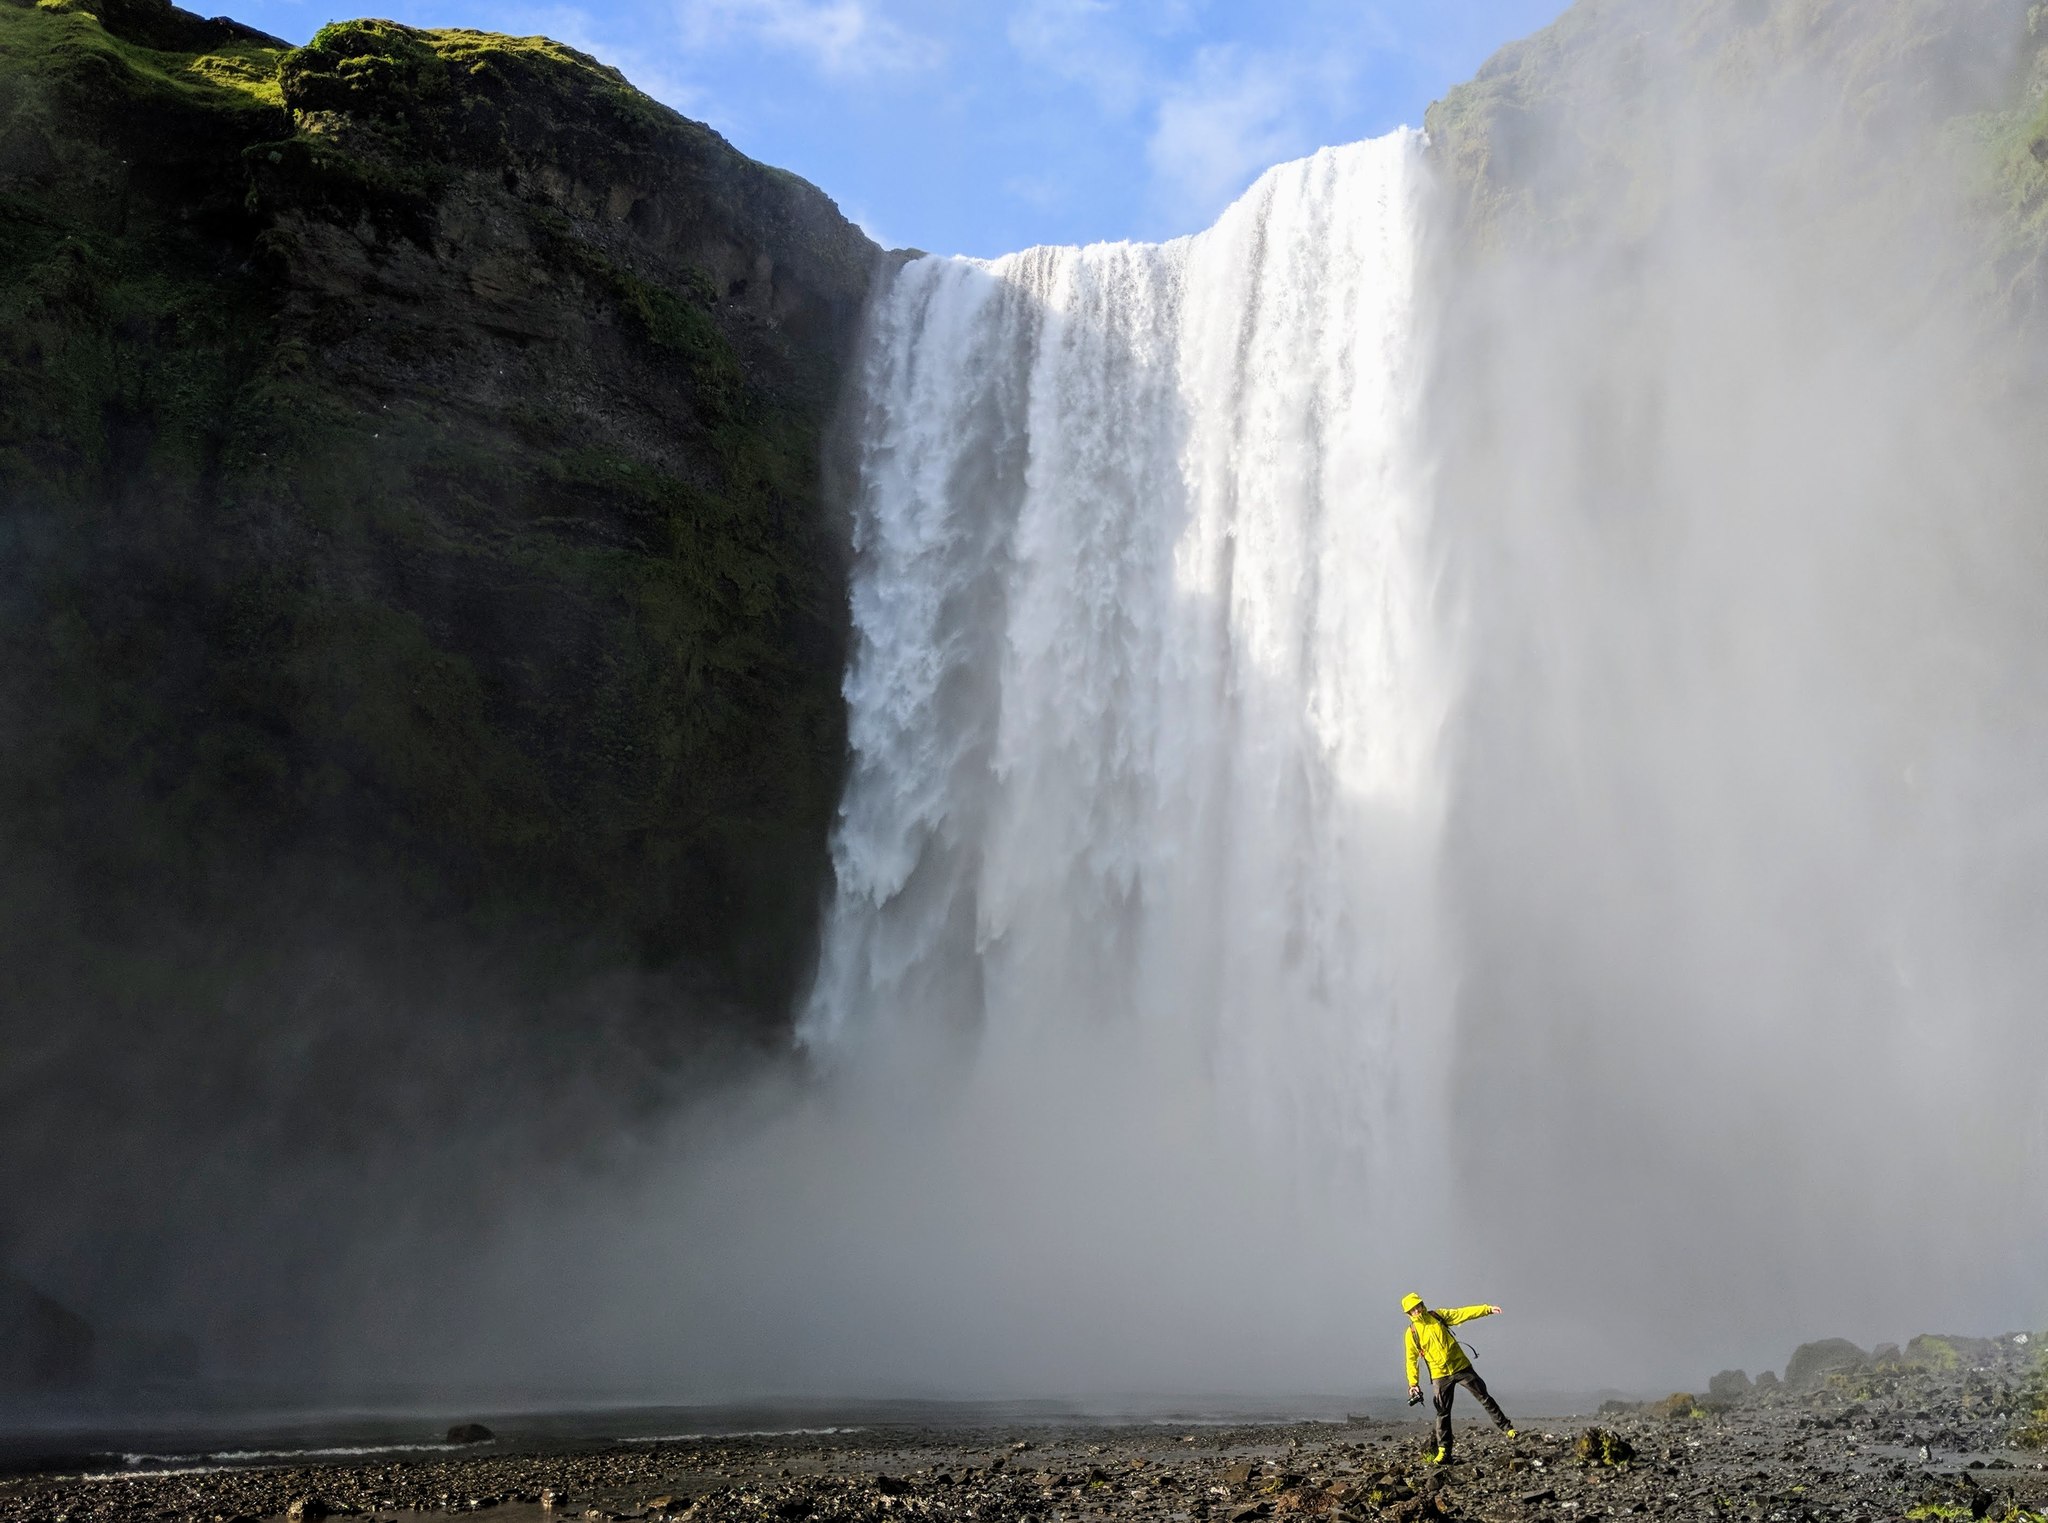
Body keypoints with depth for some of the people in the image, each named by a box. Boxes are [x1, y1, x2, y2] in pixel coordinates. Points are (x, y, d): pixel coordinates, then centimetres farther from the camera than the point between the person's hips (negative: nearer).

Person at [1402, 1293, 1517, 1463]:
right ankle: (1443, 1452, 4)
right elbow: (1411, 1360, 0)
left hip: (1461, 1366, 1)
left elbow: (1464, 1313, -6)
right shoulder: (1411, 1333, -4)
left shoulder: (1438, 1316, -1)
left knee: (1484, 1397, 5)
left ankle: (1506, 1428, 17)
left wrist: (1487, 1309, -15)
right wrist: (1413, 1383, -9)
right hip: (1440, 1375, -1)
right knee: (1443, 1413, -1)